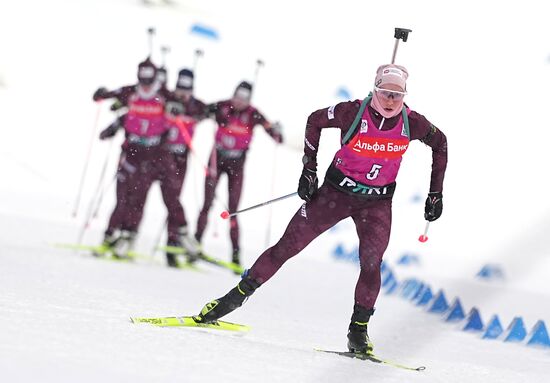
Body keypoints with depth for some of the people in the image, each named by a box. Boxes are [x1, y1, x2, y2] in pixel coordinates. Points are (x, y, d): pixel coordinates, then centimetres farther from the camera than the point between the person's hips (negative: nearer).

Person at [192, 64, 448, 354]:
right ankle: (239, 295, 5)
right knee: (289, 245, -4)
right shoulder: (353, 112, -18)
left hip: (377, 202, 1)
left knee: (371, 262, -16)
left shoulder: (411, 123, -12)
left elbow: (439, 142, 7)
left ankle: (359, 330, -3)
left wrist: (436, 193, 7)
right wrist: (309, 169, -4)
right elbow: (315, 120, -1)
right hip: (337, 190, -1)